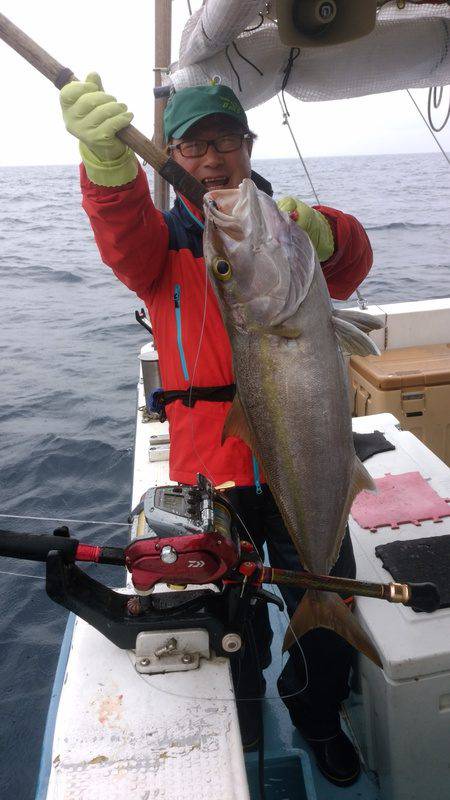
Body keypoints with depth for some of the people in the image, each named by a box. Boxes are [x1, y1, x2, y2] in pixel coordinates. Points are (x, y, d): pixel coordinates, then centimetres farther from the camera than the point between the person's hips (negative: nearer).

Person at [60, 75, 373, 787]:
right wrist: (107, 158, -42)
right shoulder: (163, 238, 4)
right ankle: (242, 725, 50)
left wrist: (318, 234, -35)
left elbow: (349, 266, -12)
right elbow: (124, 237, -21)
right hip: (209, 466, -1)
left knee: (327, 613, 14)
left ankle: (318, 715, 47)